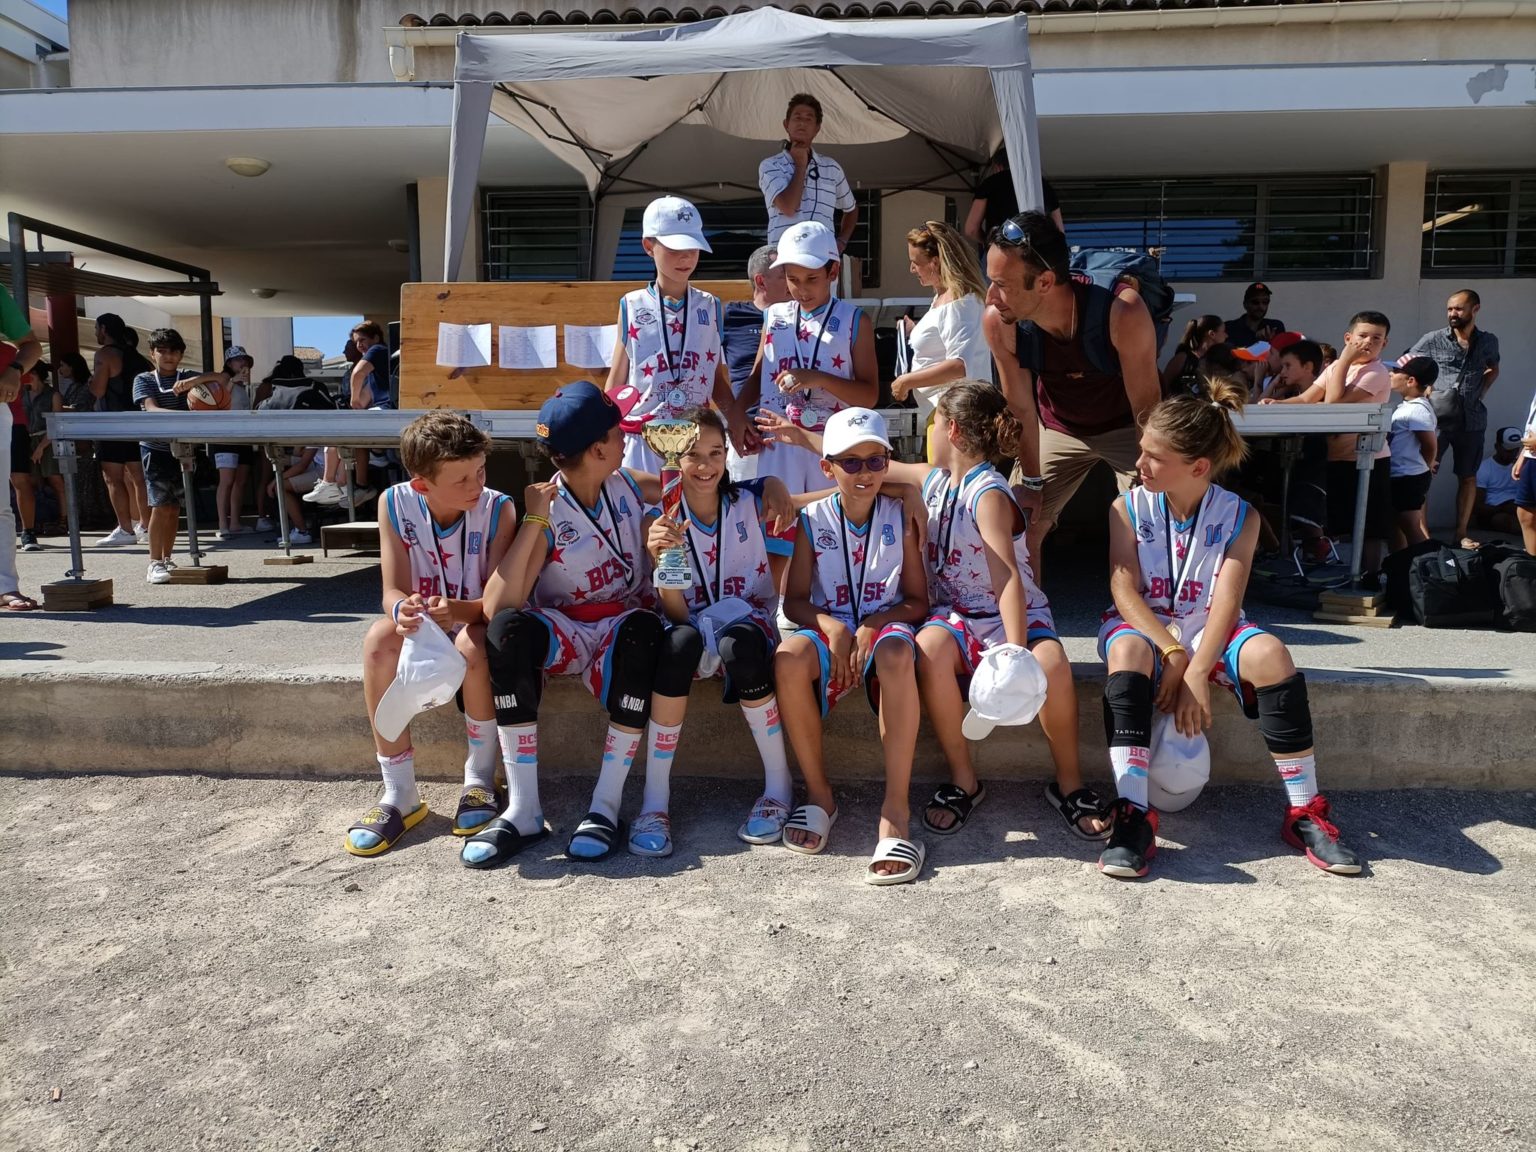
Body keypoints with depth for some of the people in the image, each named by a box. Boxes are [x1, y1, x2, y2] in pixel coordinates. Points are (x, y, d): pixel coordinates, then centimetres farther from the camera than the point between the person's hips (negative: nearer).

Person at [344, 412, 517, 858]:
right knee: (379, 638, -31)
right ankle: (400, 794, -22)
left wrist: (458, 610, -44)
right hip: (423, 626, 2)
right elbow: (394, 591, -15)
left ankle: (480, 780, -14)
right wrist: (402, 610, -40)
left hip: (477, 625, -2)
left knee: (472, 643, -37)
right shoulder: (395, 503, -13)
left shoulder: (498, 509, -19)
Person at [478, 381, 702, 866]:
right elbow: (496, 606, -23)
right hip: (565, 632, -1)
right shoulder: (547, 514, -10)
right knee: (508, 628, -34)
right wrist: (533, 522, -26)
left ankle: (607, 806, -30)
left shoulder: (629, 486, 3)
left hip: (625, 629, 2)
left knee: (641, 630, -35)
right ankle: (523, 811, -30)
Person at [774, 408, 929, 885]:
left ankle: (896, 809, -33)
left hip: (885, 628, -1)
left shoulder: (900, 517, 3)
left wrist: (873, 625, -16)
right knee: (789, 656, -34)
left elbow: (917, 600, 3)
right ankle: (819, 793, -16)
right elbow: (794, 600, 2)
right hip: (829, 630, 1)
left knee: (897, 652, -38)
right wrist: (831, 626, -18)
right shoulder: (812, 519, 3)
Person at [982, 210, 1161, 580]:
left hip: (1125, 426, -2)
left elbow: (1146, 406, -25)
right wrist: (1032, 481, -6)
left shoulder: (1122, 311, -37)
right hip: (1057, 428, 3)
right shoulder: (999, 322, -28)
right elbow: (1022, 409, -14)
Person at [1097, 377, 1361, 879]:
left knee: (1269, 654, -31)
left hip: (1208, 630, 1)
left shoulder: (1238, 517, -3)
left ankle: (1305, 812, -19)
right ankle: (1133, 815, -41)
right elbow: (1124, 590, -11)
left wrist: (1196, 672, -27)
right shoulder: (1128, 508, -3)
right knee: (1126, 651, -37)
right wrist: (1173, 654, -23)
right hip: (1144, 625, -1)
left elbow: (1225, 602, -14)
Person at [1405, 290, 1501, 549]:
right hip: (1436, 418, -3)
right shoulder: (1433, 340, -3)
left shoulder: (1489, 342, 7)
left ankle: (1461, 533, 17)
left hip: (1472, 420, 3)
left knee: (1468, 477, 8)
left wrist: (1482, 391, 9)